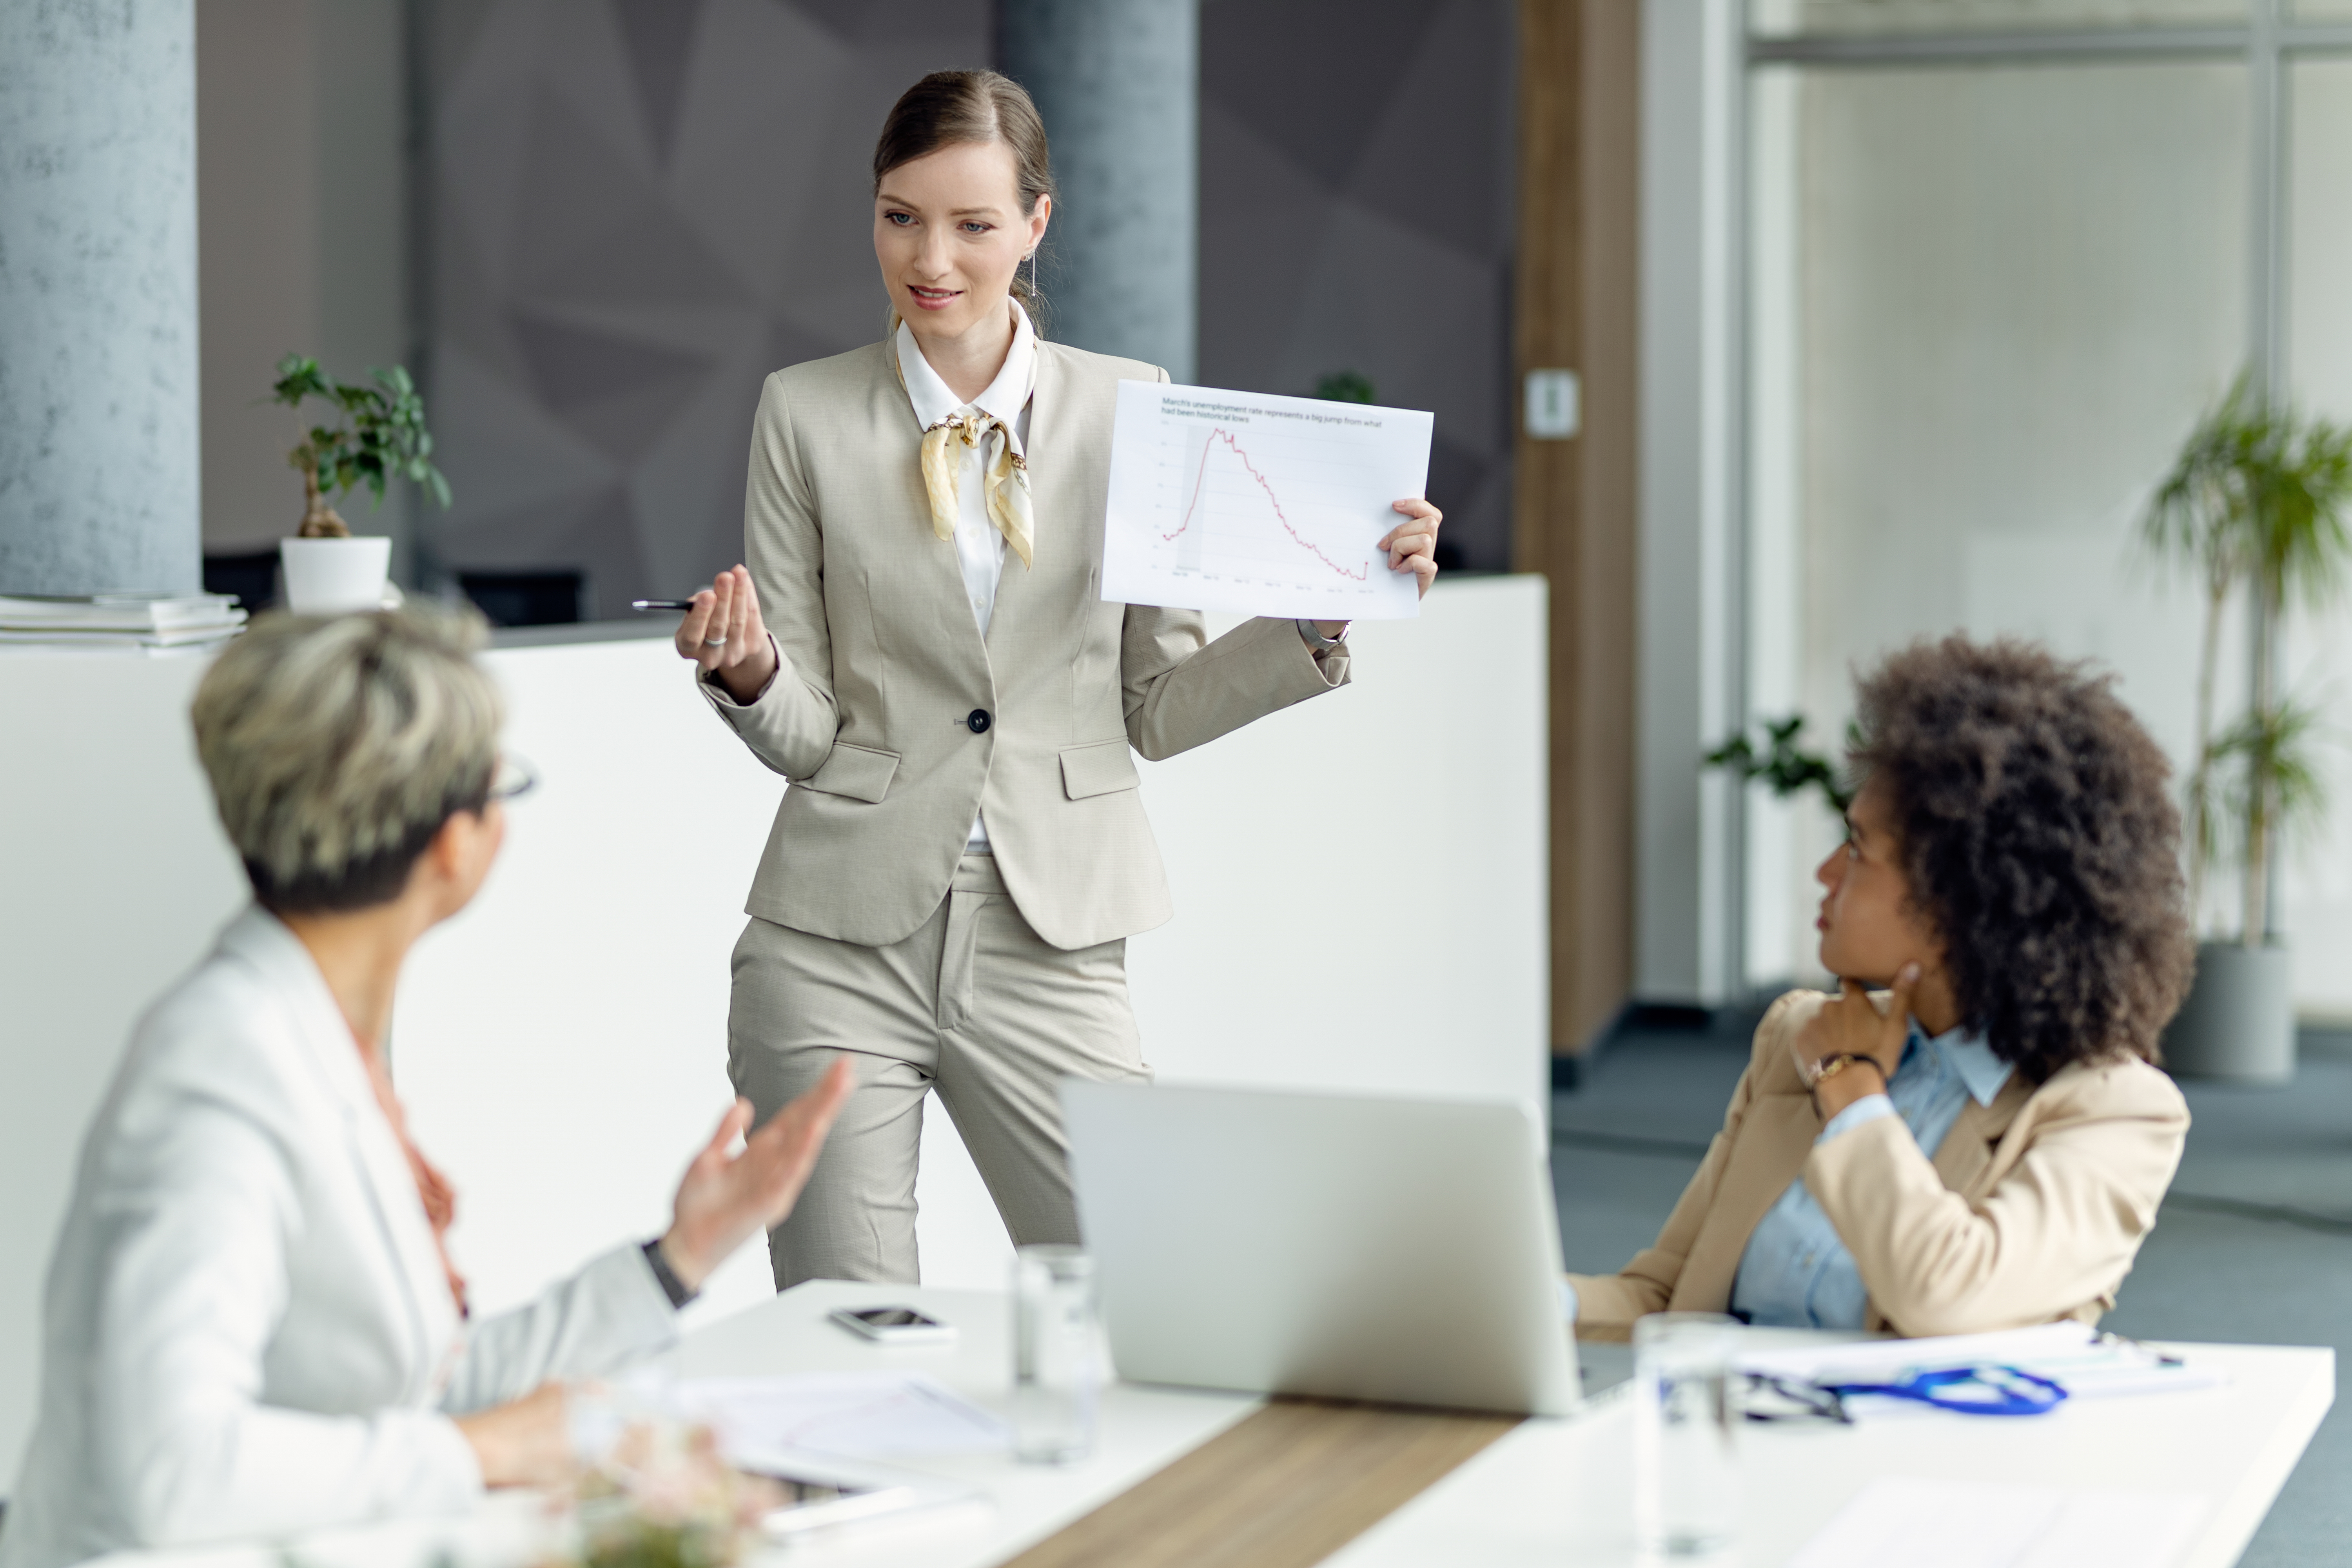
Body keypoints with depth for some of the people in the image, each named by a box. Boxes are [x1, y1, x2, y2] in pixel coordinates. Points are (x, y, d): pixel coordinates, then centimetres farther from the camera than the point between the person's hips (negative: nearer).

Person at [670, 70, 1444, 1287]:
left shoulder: (1130, 408, 5)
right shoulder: (805, 414, 3)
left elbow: (1159, 707, 6)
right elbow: (805, 733, 2)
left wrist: (1320, 621, -7)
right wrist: (749, 675, -19)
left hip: (1050, 945, 0)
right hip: (842, 944, 0)